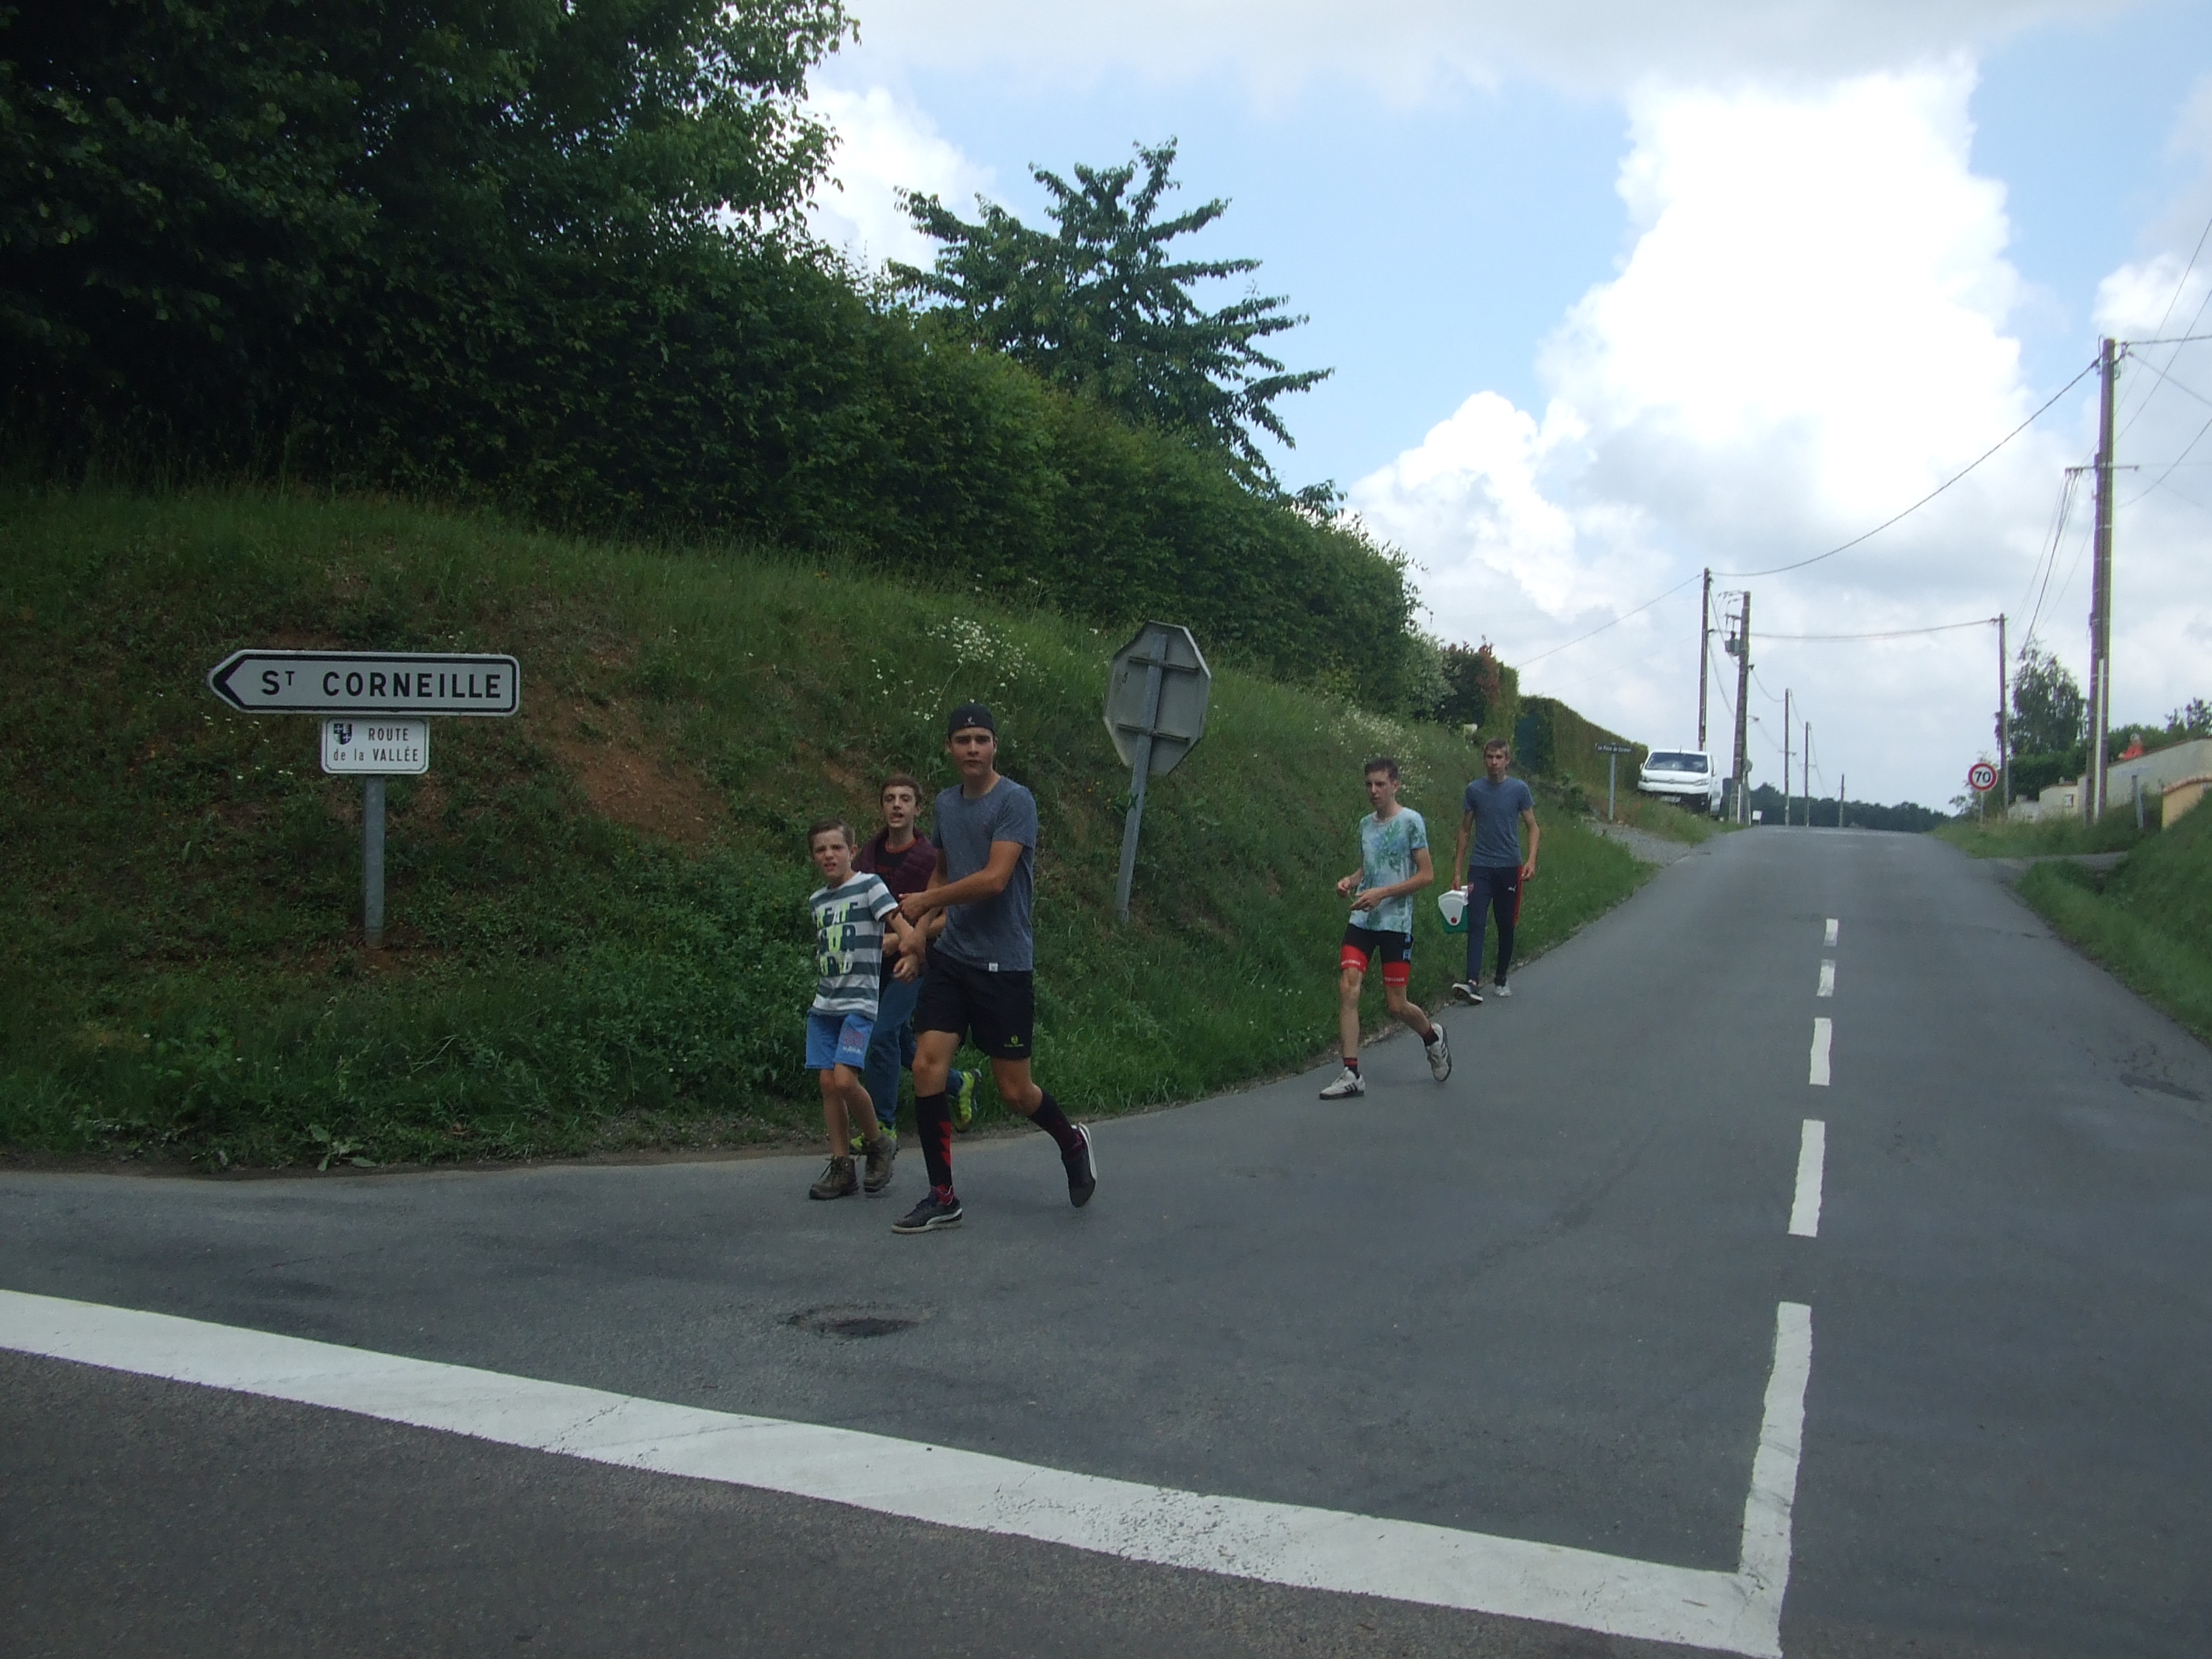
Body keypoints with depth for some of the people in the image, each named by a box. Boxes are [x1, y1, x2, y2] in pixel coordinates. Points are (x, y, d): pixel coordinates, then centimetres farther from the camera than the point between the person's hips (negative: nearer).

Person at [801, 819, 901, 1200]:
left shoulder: (868, 885, -4)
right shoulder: (816, 900, 15)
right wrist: (820, 989, 18)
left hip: (859, 1002, -6)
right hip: (823, 1004, 6)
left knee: (844, 1080, -18)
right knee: (827, 1083, 2)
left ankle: (878, 1144, 5)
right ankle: (841, 1168, 9)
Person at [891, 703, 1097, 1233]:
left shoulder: (1015, 801, -11)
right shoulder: (946, 803, 10)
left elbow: (994, 879, -20)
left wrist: (924, 902, -10)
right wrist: (918, 930, 10)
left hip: (1004, 964, -6)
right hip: (950, 957, 6)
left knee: (1014, 1090, 1)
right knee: (927, 1066, -7)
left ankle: (1072, 1142, 33)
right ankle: (942, 1198, 4)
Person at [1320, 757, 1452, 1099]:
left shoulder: (1411, 821, -7)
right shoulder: (1366, 824, 12)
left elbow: (1427, 875, -9)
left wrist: (1382, 893, -18)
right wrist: (1350, 881, 3)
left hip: (1396, 923, -5)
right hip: (1361, 921, 5)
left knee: (1396, 1004, 0)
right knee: (1348, 988, -10)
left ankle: (1433, 1036, 34)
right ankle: (1352, 1074, -7)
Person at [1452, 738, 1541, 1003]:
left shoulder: (1519, 789, 0)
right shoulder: (1474, 790, 4)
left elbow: (1533, 827, 3)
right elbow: (1465, 830, 11)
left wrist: (1531, 860, -13)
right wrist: (1458, 870, 8)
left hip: (1509, 867, 0)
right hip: (1480, 867, 0)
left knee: (1506, 926, 8)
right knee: (1476, 924, -12)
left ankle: (1501, 979, 23)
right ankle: (1472, 982, -21)